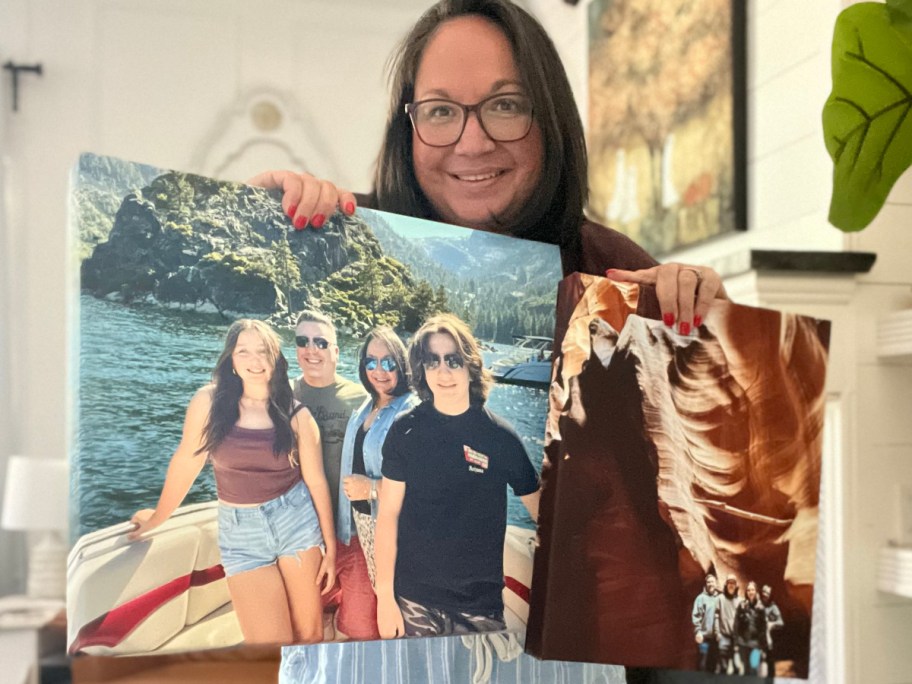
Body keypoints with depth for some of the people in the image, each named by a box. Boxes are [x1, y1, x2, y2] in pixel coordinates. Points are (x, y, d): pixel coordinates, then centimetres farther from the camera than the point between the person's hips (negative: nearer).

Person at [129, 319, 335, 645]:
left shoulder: (297, 416, -4)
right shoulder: (208, 402, -6)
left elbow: (316, 481, 1)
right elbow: (185, 462, 5)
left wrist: (330, 547, 2)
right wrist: (158, 517, 15)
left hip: (296, 521, 1)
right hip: (241, 532, 0)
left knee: (309, 631, 7)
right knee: (269, 645, -5)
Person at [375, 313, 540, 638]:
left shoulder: (501, 436, -3)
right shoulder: (406, 430, -2)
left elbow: (541, 511, 3)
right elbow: (388, 514, -1)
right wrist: (385, 596, -3)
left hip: (481, 602, 0)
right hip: (414, 602, 0)